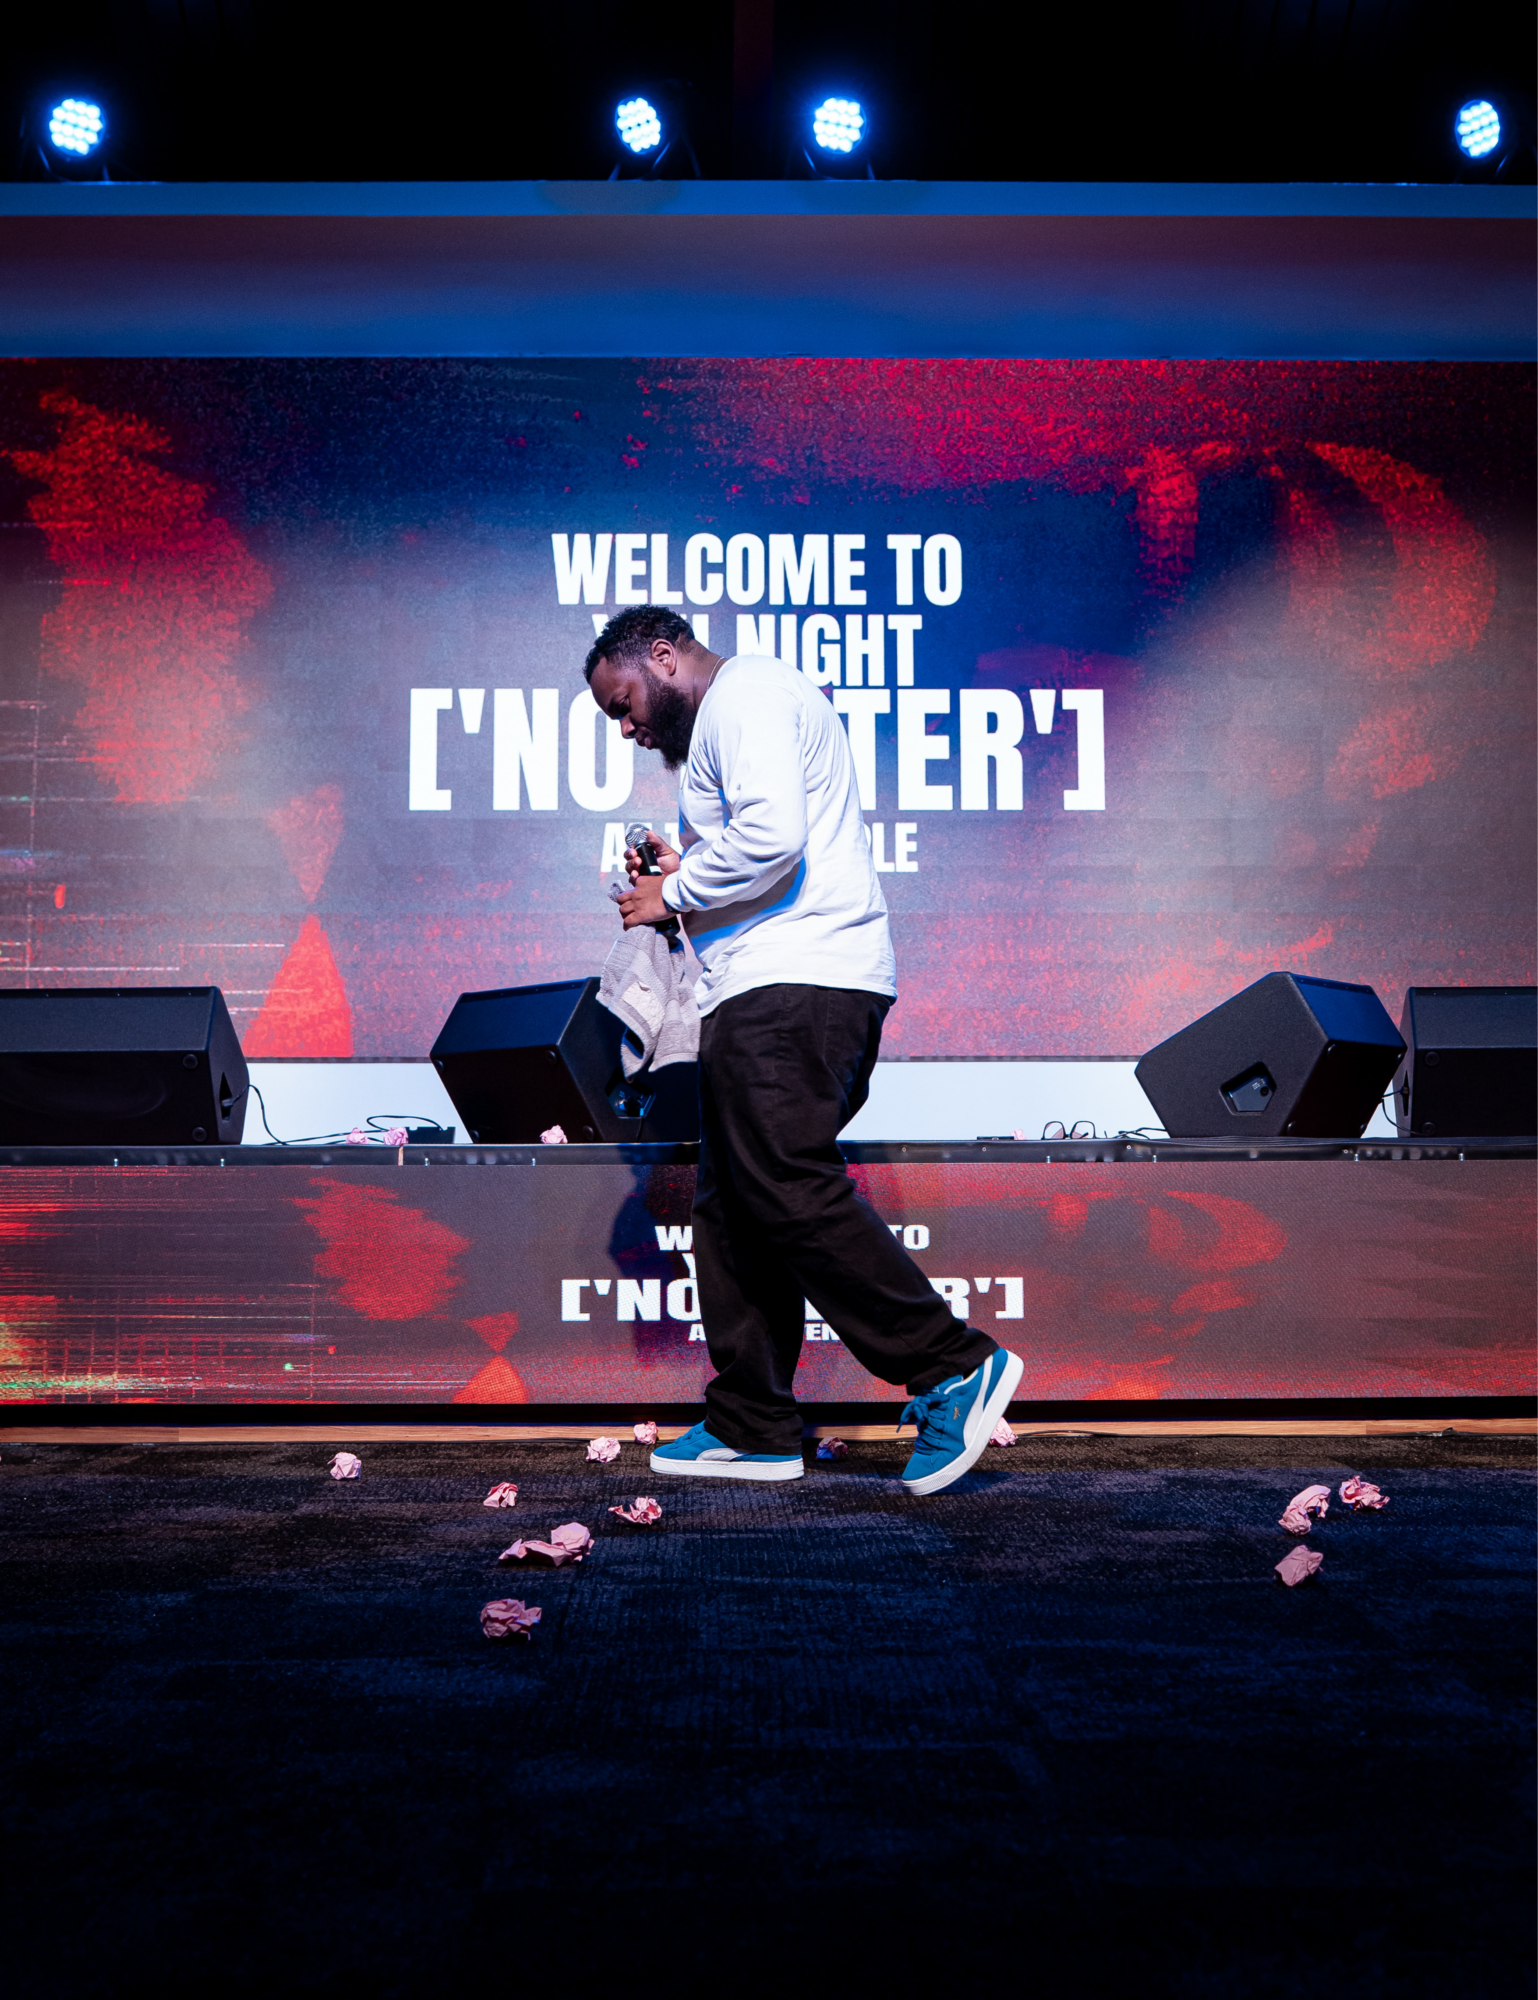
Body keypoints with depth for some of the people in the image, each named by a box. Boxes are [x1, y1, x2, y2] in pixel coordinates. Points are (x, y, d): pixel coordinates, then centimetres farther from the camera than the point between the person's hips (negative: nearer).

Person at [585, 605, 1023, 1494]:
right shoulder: (745, 709, 30)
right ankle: (752, 1429, 12)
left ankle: (955, 1367, -14)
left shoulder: (743, 696, -4)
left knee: (788, 1190, -17)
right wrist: (684, 870, 18)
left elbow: (772, 837, -20)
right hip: (772, 993, 11)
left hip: (794, 984, -11)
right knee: (732, 1206, 9)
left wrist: (674, 894, -6)